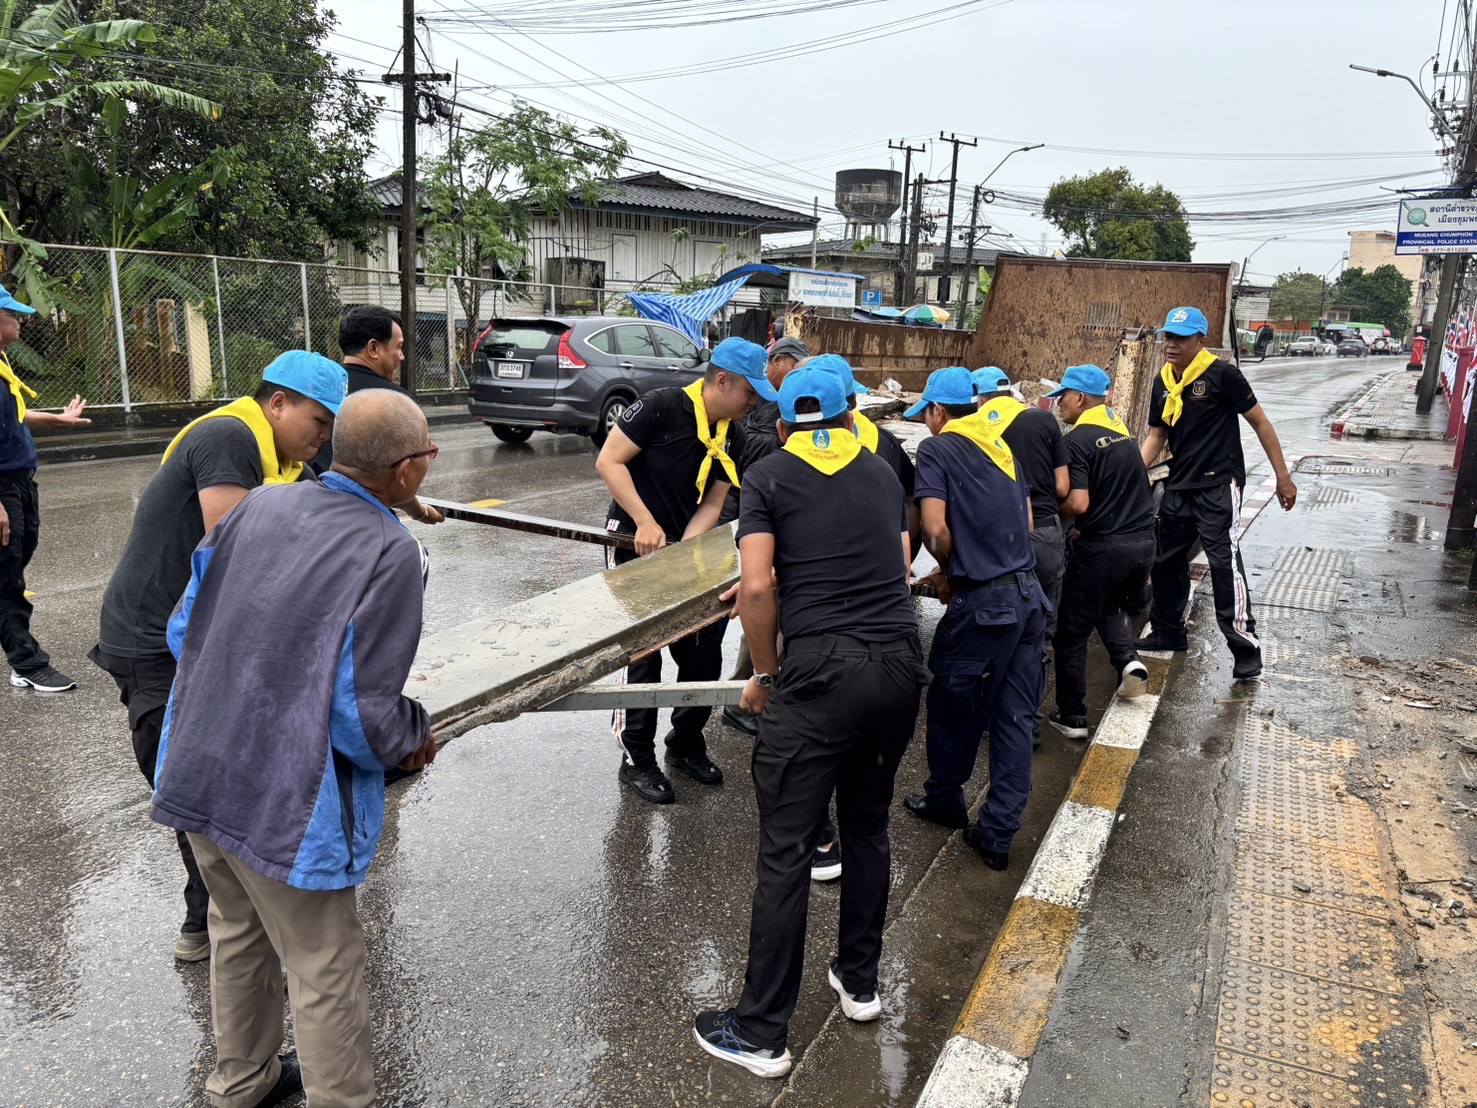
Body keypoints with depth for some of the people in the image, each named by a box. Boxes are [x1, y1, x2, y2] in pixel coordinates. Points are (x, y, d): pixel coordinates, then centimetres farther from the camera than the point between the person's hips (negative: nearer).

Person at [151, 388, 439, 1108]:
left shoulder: (259, 505, -2)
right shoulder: (392, 553, -20)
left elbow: (182, 631, 7)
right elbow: (362, 717, -21)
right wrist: (417, 738, -1)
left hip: (193, 774, 8)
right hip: (284, 804, -7)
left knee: (238, 932, 28)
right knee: (325, 972, 12)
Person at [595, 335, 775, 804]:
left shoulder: (733, 439, 0)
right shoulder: (662, 407, -18)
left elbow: (711, 504, 0)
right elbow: (608, 461, -18)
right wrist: (645, 522, -25)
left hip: (686, 548, 6)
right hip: (633, 544, -6)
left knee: (704, 654, 9)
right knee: (642, 656, -2)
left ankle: (686, 743, 30)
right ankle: (637, 760, 14)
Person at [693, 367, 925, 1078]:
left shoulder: (769, 475, 4)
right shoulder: (882, 472, 17)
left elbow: (756, 586, -8)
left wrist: (765, 674, 3)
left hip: (821, 670, -5)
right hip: (902, 662, 5)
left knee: (785, 851, 2)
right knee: (868, 826, 22)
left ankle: (760, 1034, 12)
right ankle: (859, 982, 36)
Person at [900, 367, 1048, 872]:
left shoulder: (937, 449, -5)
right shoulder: (1002, 447, 15)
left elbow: (936, 530, -16)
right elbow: (1025, 523, 17)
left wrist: (951, 570, 4)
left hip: (983, 603, -6)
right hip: (1028, 594, 7)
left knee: (952, 706, 15)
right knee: (1015, 717, 9)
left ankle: (945, 799, 34)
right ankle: (998, 833, 16)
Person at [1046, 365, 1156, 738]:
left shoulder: (1078, 440, -13)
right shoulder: (1121, 429, 11)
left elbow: (1078, 503, -22)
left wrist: (1053, 512, -2)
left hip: (1102, 547, -7)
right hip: (1142, 541, 7)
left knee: (1072, 631, 8)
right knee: (1111, 607, 31)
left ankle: (1072, 717, 14)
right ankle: (1128, 660, 6)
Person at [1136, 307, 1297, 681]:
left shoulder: (1222, 374, -11)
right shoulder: (1162, 383, 7)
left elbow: (1260, 422, -7)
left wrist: (1283, 476, -7)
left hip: (1218, 485, -7)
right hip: (1179, 486, 7)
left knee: (1224, 562, -14)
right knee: (1166, 560, 14)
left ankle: (1246, 648, -7)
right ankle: (1168, 632, 31)